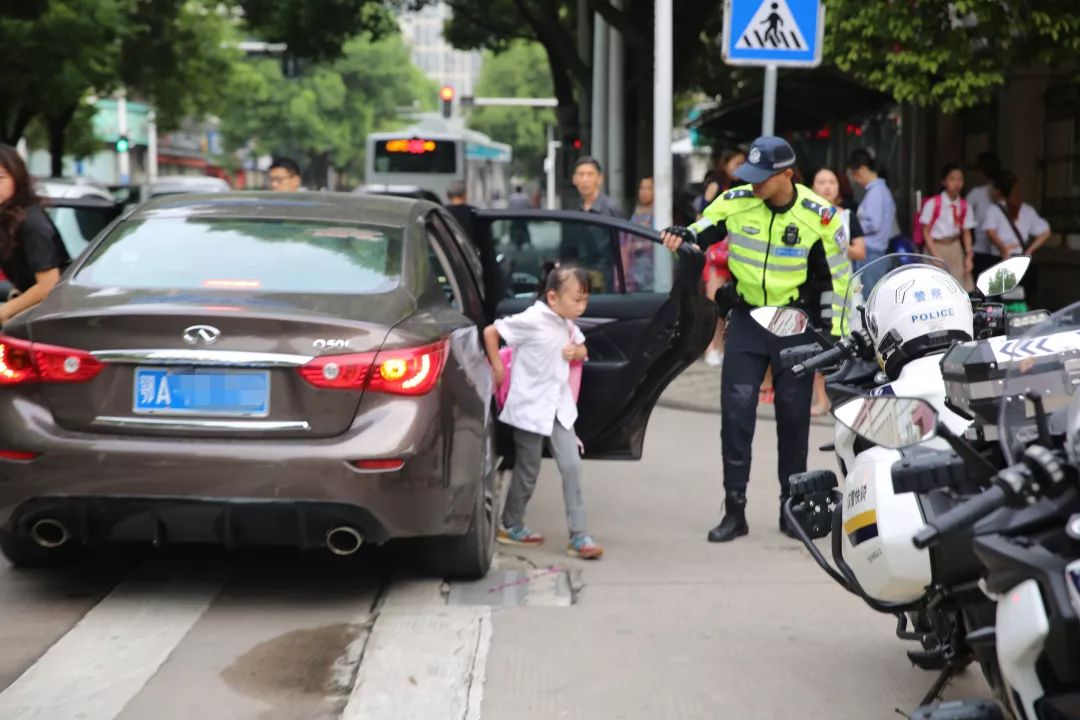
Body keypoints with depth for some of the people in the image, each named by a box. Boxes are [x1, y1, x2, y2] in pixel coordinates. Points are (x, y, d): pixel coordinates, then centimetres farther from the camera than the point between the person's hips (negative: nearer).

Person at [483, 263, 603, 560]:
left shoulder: (567, 324, 5)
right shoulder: (532, 321, -18)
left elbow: (582, 351, 18)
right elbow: (490, 332, -14)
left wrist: (576, 351, -6)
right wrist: (498, 370, -9)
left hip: (558, 407, 6)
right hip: (530, 407, -6)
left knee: (571, 466, -1)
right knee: (528, 470, 7)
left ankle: (578, 536, 2)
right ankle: (511, 526, 28)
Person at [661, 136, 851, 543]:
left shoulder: (820, 216, -11)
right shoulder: (735, 202, -9)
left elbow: (839, 277, -2)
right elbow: (704, 227, 4)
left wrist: (836, 335, -4)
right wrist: (682, 235, -21)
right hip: (746, 318, 1)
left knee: (793, 416, 7)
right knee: (736, 412, -4)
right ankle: (734, 510, 4)